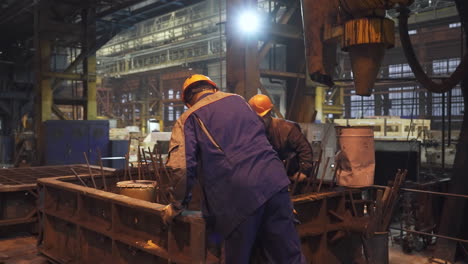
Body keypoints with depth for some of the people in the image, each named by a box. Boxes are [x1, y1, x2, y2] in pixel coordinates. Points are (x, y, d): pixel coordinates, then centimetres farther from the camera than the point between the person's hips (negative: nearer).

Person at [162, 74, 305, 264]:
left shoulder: (188, 119, 9)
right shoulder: (237, 100, 24)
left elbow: (181, 167, -6)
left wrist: (178, 205, 9)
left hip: (239, 196, -4)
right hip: (273, 180, 4)